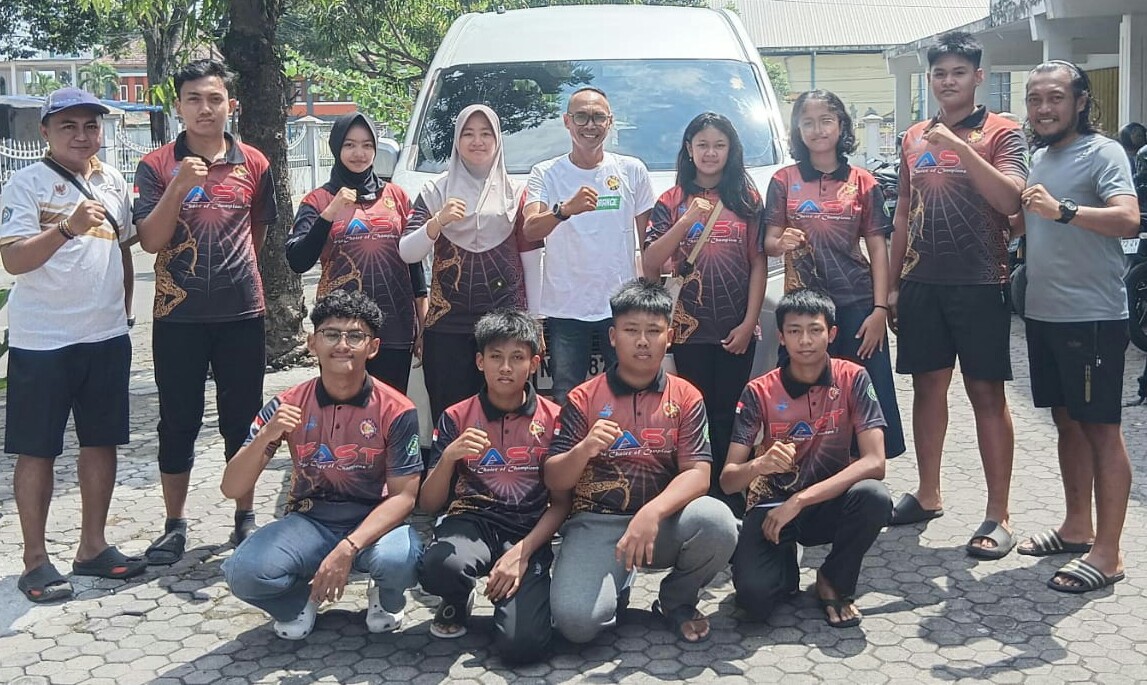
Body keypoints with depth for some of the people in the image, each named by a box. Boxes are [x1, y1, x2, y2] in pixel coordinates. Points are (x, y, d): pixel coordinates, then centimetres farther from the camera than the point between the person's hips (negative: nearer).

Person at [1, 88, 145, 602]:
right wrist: (67, 228, -29)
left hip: (106, 336, 5)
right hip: (41, 341, -5)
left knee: (101, 441, 11)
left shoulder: (114, 183, 9)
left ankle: (92, 546, 24)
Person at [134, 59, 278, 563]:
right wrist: (179, 187, -20)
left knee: (242, 421, 8)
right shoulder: (156, 166, -1)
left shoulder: (254, 165, 4)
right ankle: (175, 526, 19)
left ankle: (245, 519, 22)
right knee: (178, 423, 7)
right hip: (178, 314, -1)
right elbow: (150, 240, -9)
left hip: (241, 312, 1)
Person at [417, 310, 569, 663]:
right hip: (472, 521, 1)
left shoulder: (553, 419, 1)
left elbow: (561, 502, 3)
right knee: (439, 565, -37)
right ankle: (458, 601, 3)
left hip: (528, 531, -1)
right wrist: (448, 457, -18)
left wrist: (521, 552, -13)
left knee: (522, 645, -25)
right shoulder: (456, 418, 3)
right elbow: (428, 505, 2)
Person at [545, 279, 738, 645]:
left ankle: (677, 601, 2)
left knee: (717, 523, -31)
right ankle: (617, 590, 13)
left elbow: (698, 474, -8)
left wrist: (653, 512, -28)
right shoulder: (584, 399, 1)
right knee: (575, 619, -28)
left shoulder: (685, 397, 3)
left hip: (663, 520, 2)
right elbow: (553, 481, 0)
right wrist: (583, 451, -22)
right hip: (597, 523, -1)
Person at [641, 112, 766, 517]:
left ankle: (731, 496, 13)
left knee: (728, 416, 5)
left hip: (736, 328, 0)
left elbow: (758, 263, 3)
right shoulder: (672, 201, 4)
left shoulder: (747, 199, 6)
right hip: (690, 328, 0)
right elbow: (650, 264, -5)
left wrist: (749, 322, -4)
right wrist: (687, 220, -16)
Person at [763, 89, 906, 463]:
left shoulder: (863, 183, 6)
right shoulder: (784, 181, 6)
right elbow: (769, 243, 5)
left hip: (856, 305, 0)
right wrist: (782, 243, -20)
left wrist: (880, 309, -4)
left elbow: (878, 249, 5)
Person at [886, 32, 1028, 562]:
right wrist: (893, 283, 13)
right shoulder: (914, 138, 14)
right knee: (927, 387, 11)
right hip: (921, 283, 5)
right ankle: (928, 495, 25)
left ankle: (998, 517, 5)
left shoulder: (1000, 132, -1)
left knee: (986, 394, -1)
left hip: (979, 284, -5)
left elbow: (1010, 200, -16)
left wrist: (961, 146, -24)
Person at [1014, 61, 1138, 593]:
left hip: (1092, 315, -8)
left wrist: (1062, 209, -36)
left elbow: (1128, 219, -25)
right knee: (1067, 422, 16)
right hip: (1043, 312, 8)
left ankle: (1107, 552, 3)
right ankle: (1077, 527, 28)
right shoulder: (1037, 158, 14)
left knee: (1100, 428, -3)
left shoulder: (1102, 152, -9)